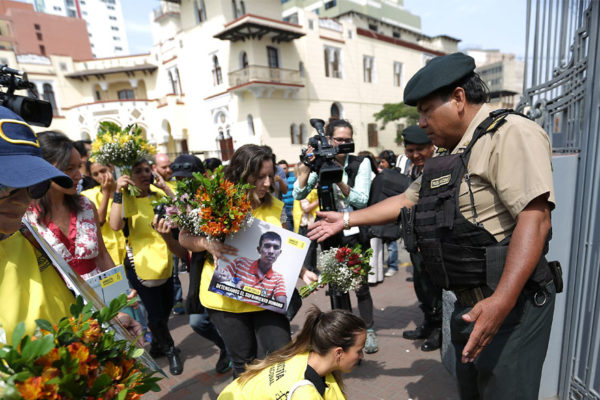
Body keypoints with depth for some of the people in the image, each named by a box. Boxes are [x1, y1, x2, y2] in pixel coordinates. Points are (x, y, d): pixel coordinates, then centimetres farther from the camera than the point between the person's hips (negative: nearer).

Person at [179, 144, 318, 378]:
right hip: (226, 297, -1)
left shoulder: (276, 208, -1)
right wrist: (207, 244, -22)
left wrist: (303, 273, -9)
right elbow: (184, 237, -3)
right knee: (244, 362, 13)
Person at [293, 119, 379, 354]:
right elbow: (298, 195, -8)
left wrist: (339, 180, -24)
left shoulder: (361, 163, -5)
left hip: (355, 233, -1)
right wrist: (305, 170, -21)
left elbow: (362, 200, -13)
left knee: (360, 285, 6)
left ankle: (368, 331, 27)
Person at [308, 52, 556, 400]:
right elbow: (405, 200, 17)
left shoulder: (511, 133, -14)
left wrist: (501, 301, -32)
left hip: (510, 303, -8)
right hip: (470, 304, 9)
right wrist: (346, 220, 17)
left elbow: (535, 217, -24)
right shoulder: (450, 158, 14)